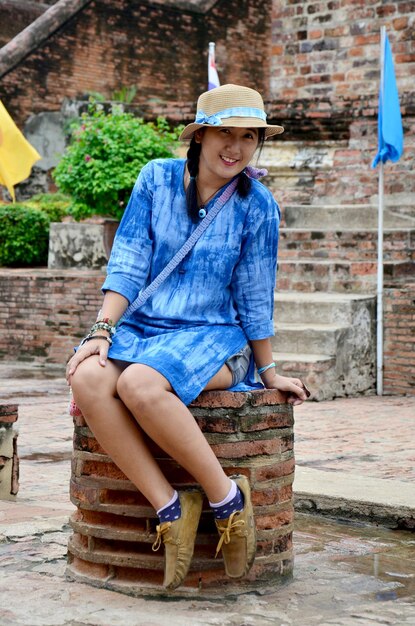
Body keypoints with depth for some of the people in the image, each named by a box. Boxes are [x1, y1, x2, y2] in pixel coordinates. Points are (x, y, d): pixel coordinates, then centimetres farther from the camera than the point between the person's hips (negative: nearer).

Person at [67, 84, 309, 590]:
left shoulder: (256, 204, 0)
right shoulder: (156, 178, 5)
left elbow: (255, 297, 6)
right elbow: (127, 263, 3)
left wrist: (269, 372, 11)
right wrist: (102, 331, -8)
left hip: (213, 338, -3)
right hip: (142, 326, 3)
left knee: (139, 383, -36)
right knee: (87, 378, -31)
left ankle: (226, 497, -21)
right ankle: (169, 506, -25)